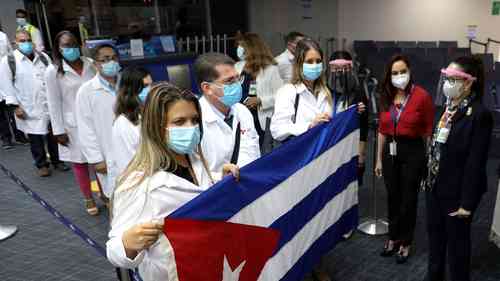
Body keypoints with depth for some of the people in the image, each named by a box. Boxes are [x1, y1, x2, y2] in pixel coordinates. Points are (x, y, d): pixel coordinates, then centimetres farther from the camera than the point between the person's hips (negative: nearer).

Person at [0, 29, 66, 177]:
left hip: (50, 105, 3)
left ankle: (57, 161, 28)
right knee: (35, 138, 5)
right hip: (29, 109, -3)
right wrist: (16, 105, -8)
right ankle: (42, 165, 21)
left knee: (54, 135, 11)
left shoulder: (44, 57, 8)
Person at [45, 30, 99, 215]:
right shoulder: (53, 72, -7)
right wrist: (59, 130, -6)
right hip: (73, 125, -2)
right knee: (79, 162, 10)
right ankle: (88, 199, 27)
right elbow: (54, 104, -5)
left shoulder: (91, 65, 0)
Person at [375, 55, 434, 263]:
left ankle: (405, 243, 27)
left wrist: (428, 159, -5)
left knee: (408, 199, 9)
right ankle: (393, 238, 34)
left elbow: (428, 131, -7)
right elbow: (382, 130, 8)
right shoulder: (386, 97, 4)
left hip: (413, 152, -4)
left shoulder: (422, 96, -11)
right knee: (393, 197, 15)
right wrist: (379, 159, 9)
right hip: (390, 151, 4)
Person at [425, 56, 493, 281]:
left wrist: (467, 202, -17)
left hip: (456, 192, -7)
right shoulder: (449, 108, 4)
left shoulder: (479, 115, -19)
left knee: (457, 241, 12)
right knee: (435, 235, 21)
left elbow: (476, 163, -19)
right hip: (435, 187, 7)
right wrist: (428, 178, 10)